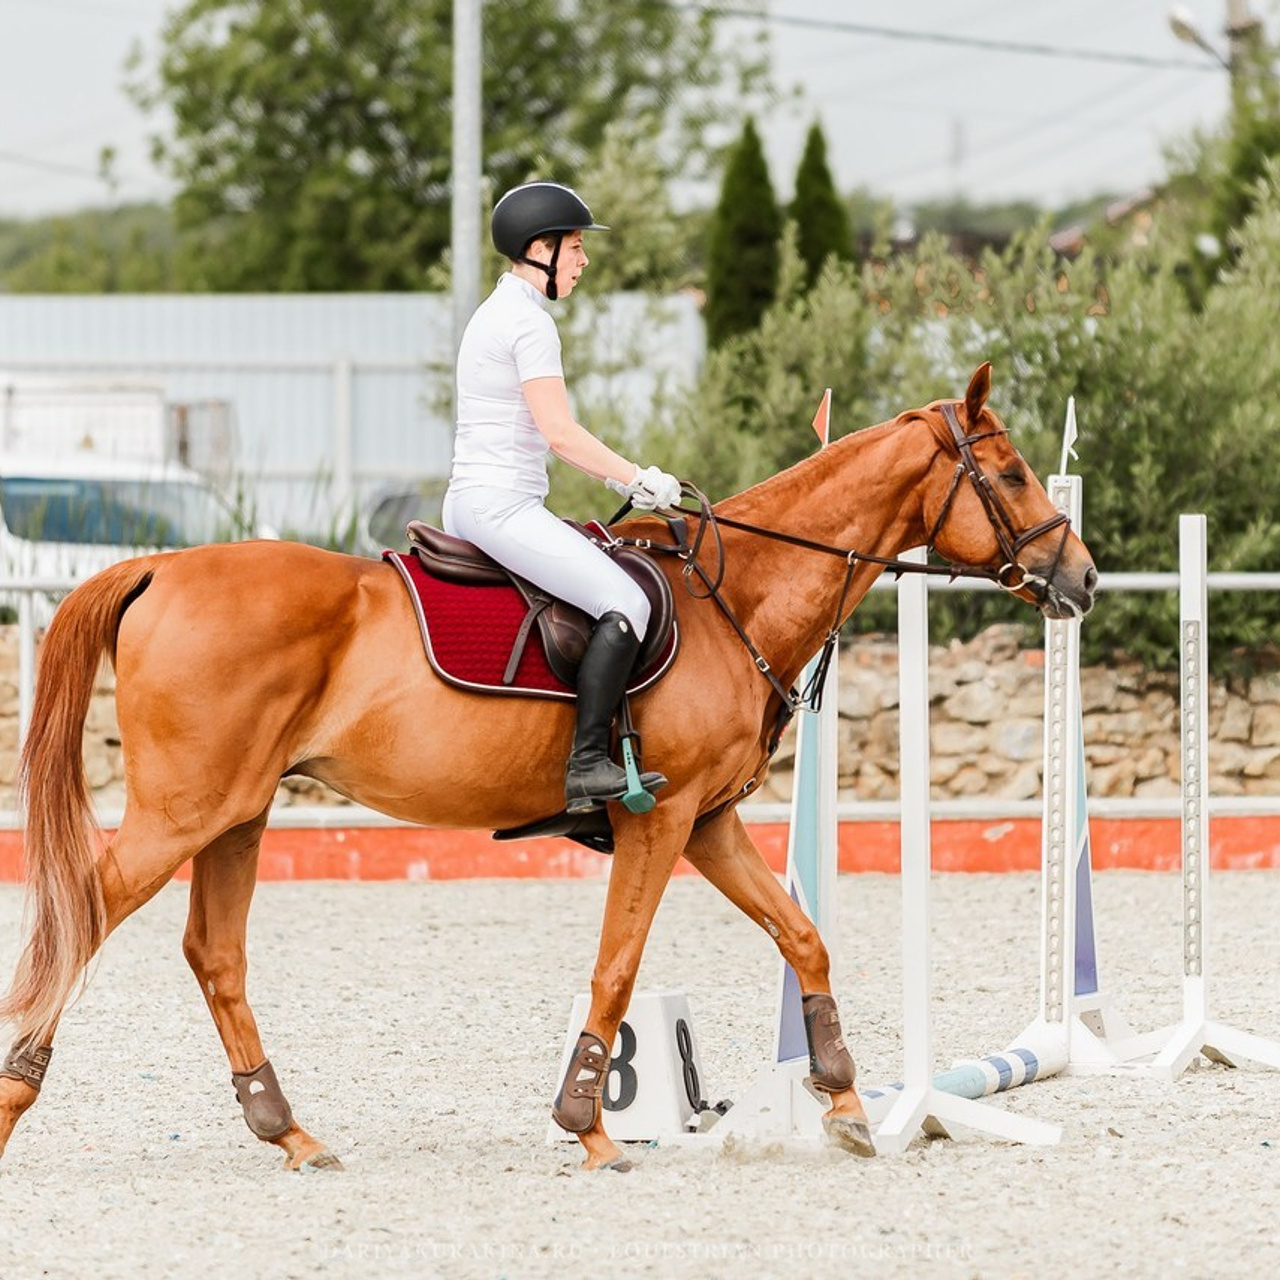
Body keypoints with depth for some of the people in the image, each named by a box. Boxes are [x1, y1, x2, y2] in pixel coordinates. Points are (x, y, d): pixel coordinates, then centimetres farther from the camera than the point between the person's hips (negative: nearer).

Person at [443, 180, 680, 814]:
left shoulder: (496, 312, 19)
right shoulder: (530, 323, -12)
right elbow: (560, 433, -18)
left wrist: (621, 477, 17)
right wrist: (641, 480, -9)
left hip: (467, 502, 11)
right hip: (503, 505, -11)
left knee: (611, 589, 26)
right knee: (625, 603, -19)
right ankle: (587, 763, -25)